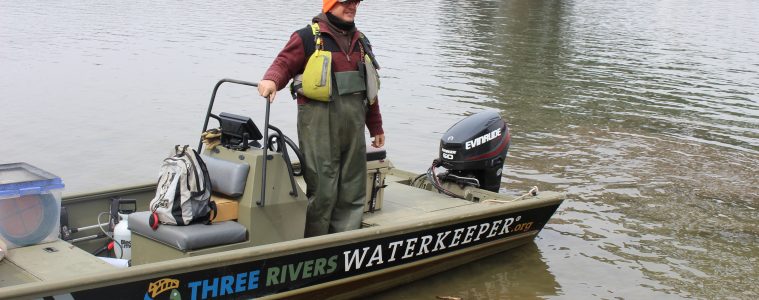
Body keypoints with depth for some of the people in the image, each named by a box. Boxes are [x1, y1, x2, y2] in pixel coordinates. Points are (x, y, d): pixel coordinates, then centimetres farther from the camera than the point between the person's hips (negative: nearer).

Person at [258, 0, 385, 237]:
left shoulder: (360, 42, 20)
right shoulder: (308, 37, 2)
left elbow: (368, 89, 23)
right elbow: (284, 64, -6)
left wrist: (376, 127, 24)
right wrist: (271, 80, -29)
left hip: (354, 126, 6)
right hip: (320, 124, -6)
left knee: (353, 191, 8)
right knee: (322, 189, -6)